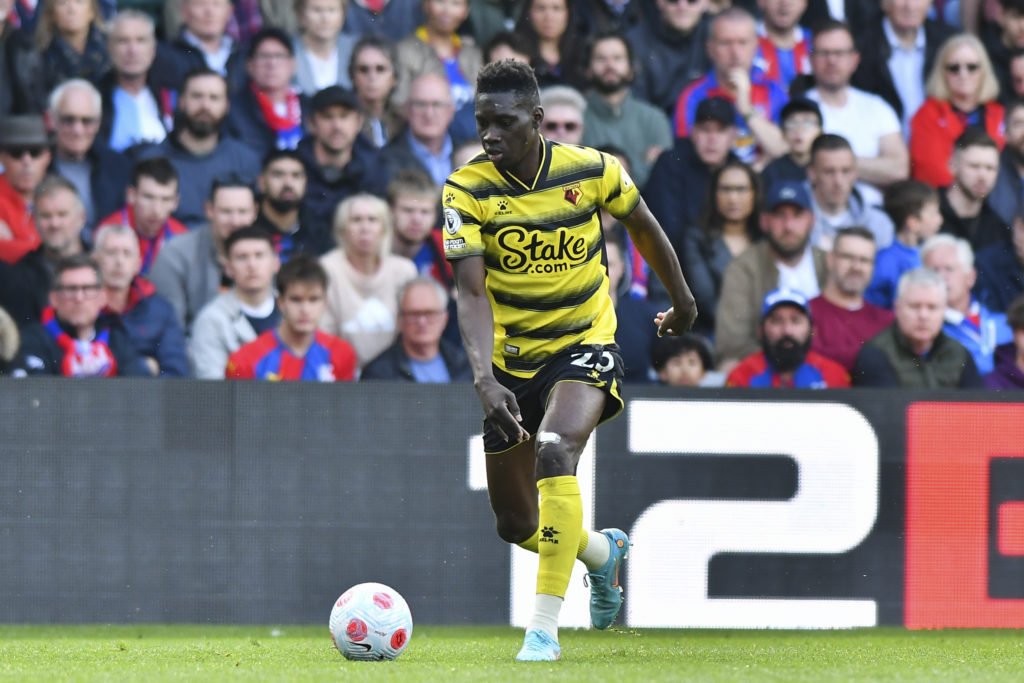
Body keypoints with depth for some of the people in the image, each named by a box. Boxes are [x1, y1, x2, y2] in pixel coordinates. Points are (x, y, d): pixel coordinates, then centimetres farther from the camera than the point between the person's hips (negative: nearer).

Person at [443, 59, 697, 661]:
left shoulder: (592, 171, -12)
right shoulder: (467, 190, -15)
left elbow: (643, 226, 9)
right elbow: (472, 292, -21)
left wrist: (683, 300, 23)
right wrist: (484, 379, -36)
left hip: (584, 346, -2)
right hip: (511, 360, 3)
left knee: (554, 452, -32)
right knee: (516, 525, 9)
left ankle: (544, 629, -30)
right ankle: (603, 550, 44)